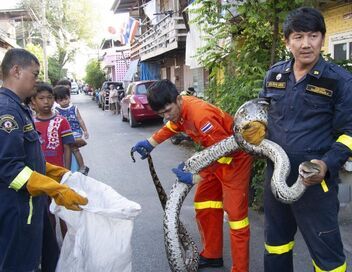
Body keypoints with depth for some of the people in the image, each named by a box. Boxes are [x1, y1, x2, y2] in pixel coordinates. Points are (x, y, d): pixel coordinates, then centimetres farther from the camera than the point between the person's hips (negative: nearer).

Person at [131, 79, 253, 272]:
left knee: (235, 212, -9)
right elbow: (172, 127, 18)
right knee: (203, 201, 14)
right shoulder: (178, 109, -6)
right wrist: (150, 143, 9)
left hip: (234, 156, -9)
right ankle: (212, 255, 28)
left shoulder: (200, 115, -33)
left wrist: (195, 178, -29)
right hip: (217, 155, 10)